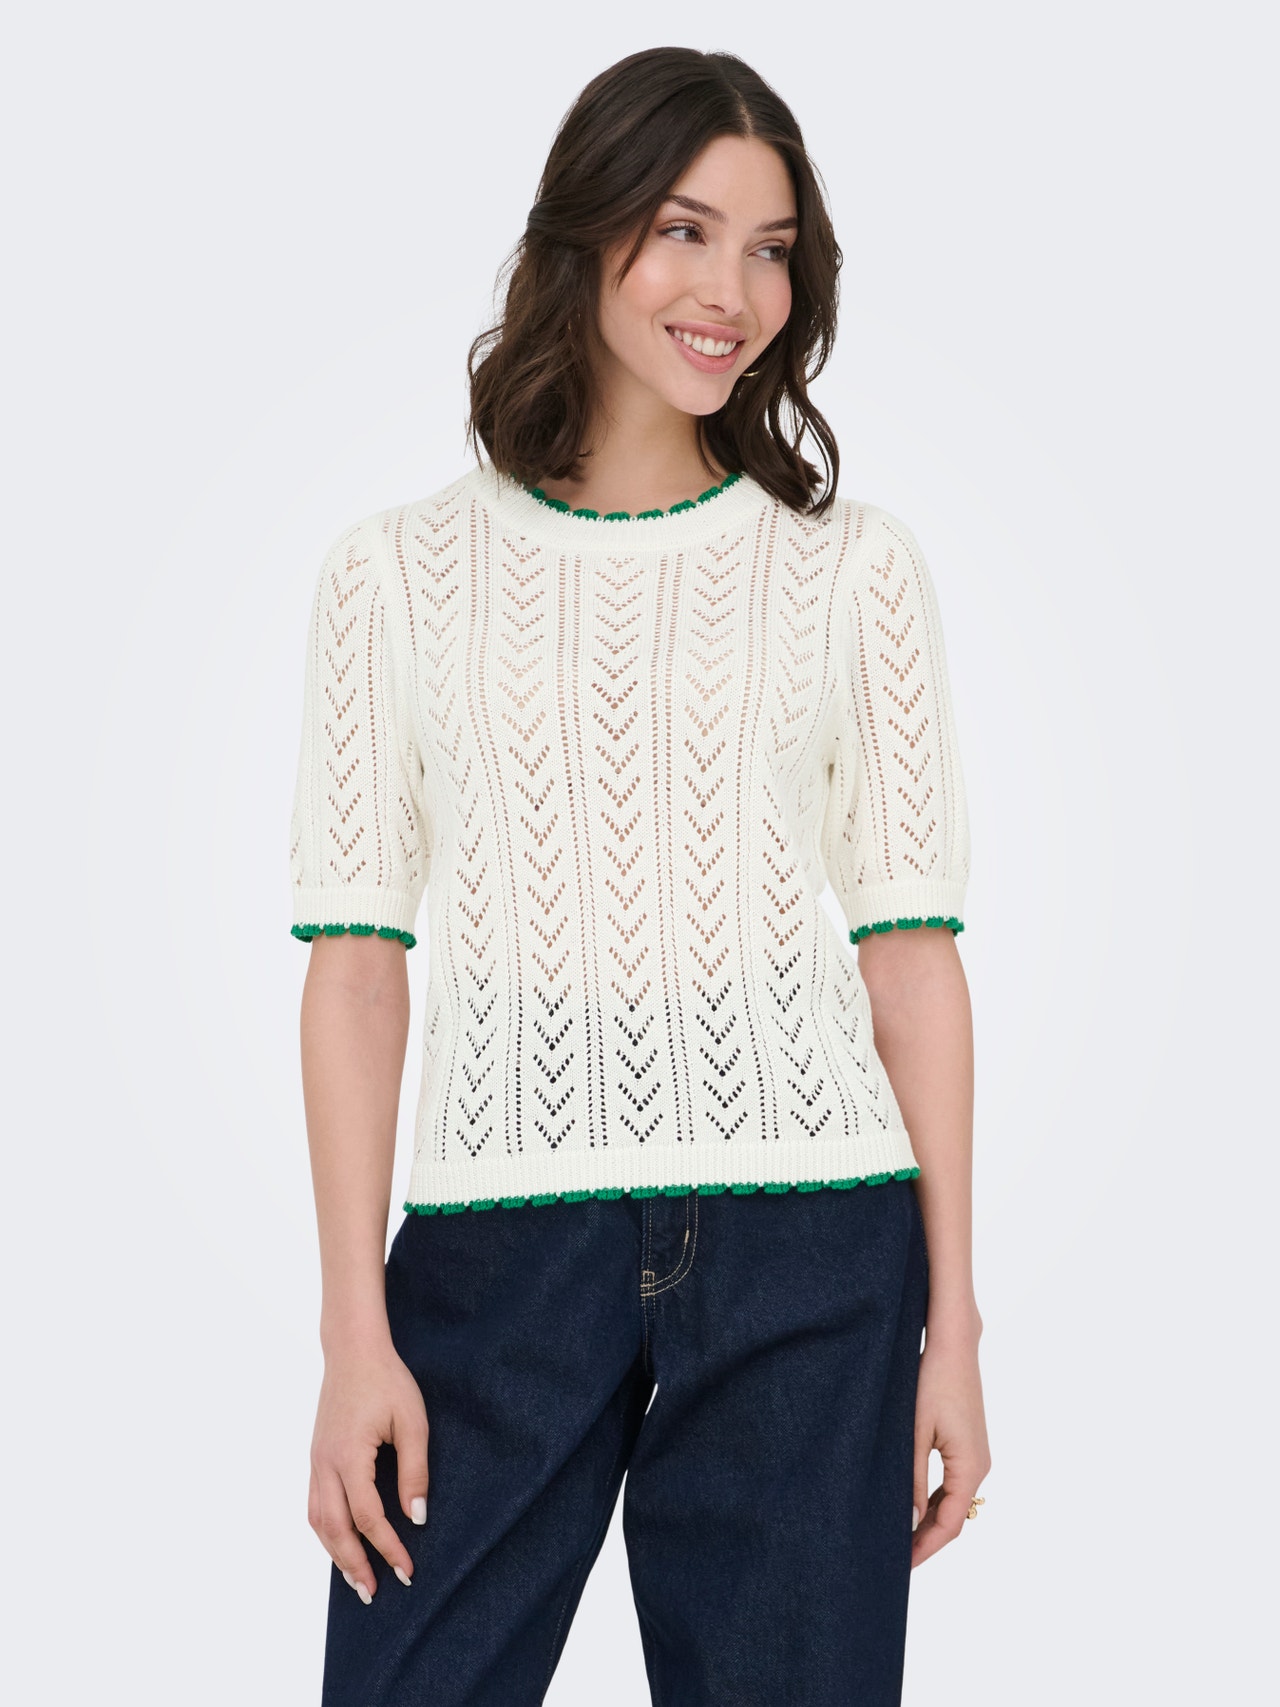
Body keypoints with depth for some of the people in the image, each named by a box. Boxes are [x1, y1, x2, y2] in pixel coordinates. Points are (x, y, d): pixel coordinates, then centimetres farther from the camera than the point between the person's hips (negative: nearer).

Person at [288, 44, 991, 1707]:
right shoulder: (398, 573, 5)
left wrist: (953, 1320, 2)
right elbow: (359, 960, 2)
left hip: (810, 1251, 1)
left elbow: (912, 947, 4)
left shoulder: (855, 565, 6)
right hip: (503, 1234, 0)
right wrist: (355, 1326, -4)